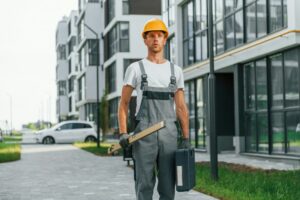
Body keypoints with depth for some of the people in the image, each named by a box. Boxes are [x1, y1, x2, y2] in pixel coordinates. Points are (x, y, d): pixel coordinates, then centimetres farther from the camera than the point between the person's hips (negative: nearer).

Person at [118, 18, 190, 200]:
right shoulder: (135, 68, 3)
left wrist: (186, 138, 3)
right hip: (144, 134, -2)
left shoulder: (175, 71, 11)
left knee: (168, 184, 4)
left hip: (169, 134, 3)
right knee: (145, 183, -1)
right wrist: (123, 133, -9)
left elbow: (181, 107, 10)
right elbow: (124, 103, 3)